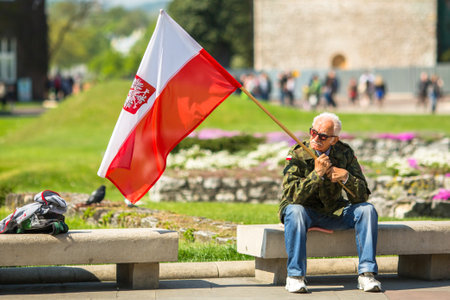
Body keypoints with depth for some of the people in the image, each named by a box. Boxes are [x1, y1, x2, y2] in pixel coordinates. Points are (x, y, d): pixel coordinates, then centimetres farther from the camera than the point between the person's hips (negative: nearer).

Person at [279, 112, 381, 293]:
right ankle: (295, 276, -32)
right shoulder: (297, 154, -14)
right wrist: (317, 174, -31)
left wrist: (346, 177, -27)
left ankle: (366, 273, -19)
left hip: (333, 212, 3)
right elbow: (292, 195, -24)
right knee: (295, 211, -36)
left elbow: (362, 196, -8)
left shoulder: (345, 153, -5)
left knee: (367, 210, -18)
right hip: (305, 209, -3)